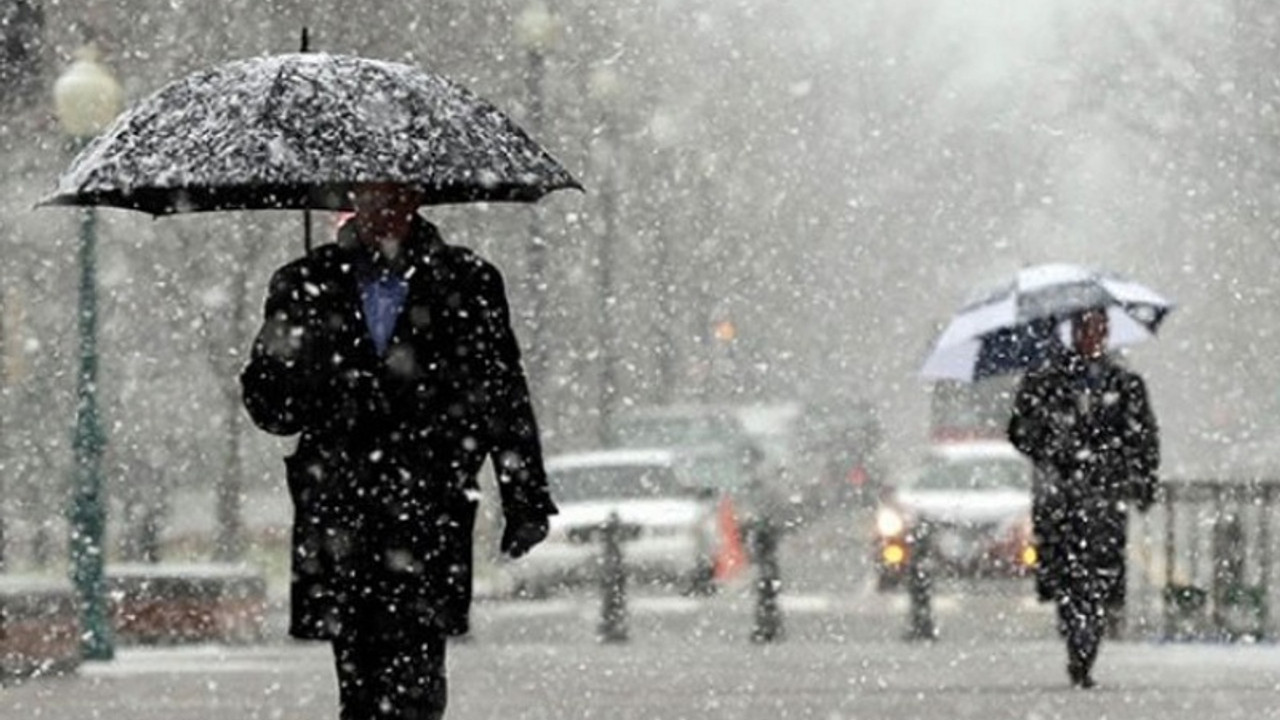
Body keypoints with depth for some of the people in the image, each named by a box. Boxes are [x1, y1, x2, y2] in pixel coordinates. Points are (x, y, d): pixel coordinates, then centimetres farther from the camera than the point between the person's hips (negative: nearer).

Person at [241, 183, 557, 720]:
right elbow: (269, 407, 11)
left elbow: (505, 395, 13)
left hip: (428, 516, -2)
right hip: (338, 520, 2)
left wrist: (525, 502, 10)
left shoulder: (467, 284, 9)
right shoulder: (306, 286, 12)